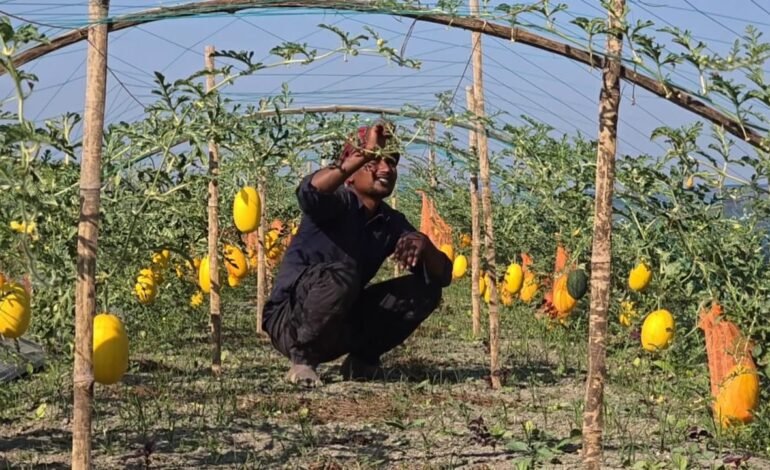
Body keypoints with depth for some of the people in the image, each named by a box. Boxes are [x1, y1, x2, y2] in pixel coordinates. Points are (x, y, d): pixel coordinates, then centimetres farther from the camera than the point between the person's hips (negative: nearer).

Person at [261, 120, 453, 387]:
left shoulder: (392, 223, 7)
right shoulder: (339, 202, -12)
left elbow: (443, 275, 1)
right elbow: (308, 192, -38)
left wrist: (423, 245, -21)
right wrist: (365, 154, -43)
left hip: (340, 326, 7)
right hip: (289, 322, -6)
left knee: (425, 288, -3)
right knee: (341, 274, -37)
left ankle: (362, 359, 8)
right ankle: (303, 359, -16)